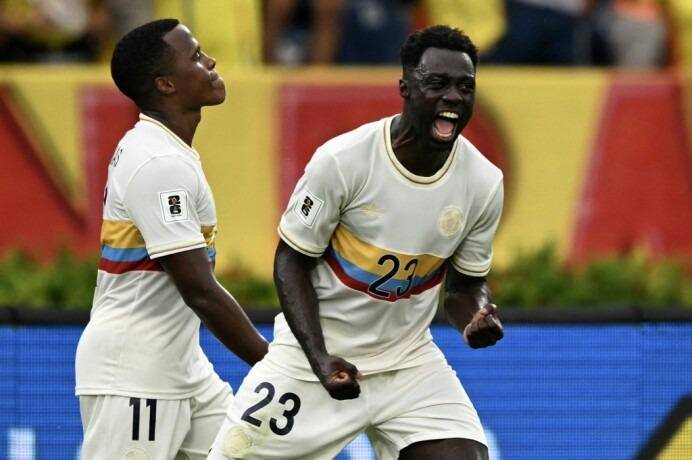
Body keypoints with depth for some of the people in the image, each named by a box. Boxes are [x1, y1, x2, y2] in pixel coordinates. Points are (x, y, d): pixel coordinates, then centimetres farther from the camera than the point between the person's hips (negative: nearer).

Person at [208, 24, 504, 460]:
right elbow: (292, 261, -9)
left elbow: (466, 283, 6)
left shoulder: (484, 183, -7)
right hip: (312, 349, -3)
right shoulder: (342, 160, -18)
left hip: (409, 360, 3)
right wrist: (320, 360, -20)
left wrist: (477, 318, -18)